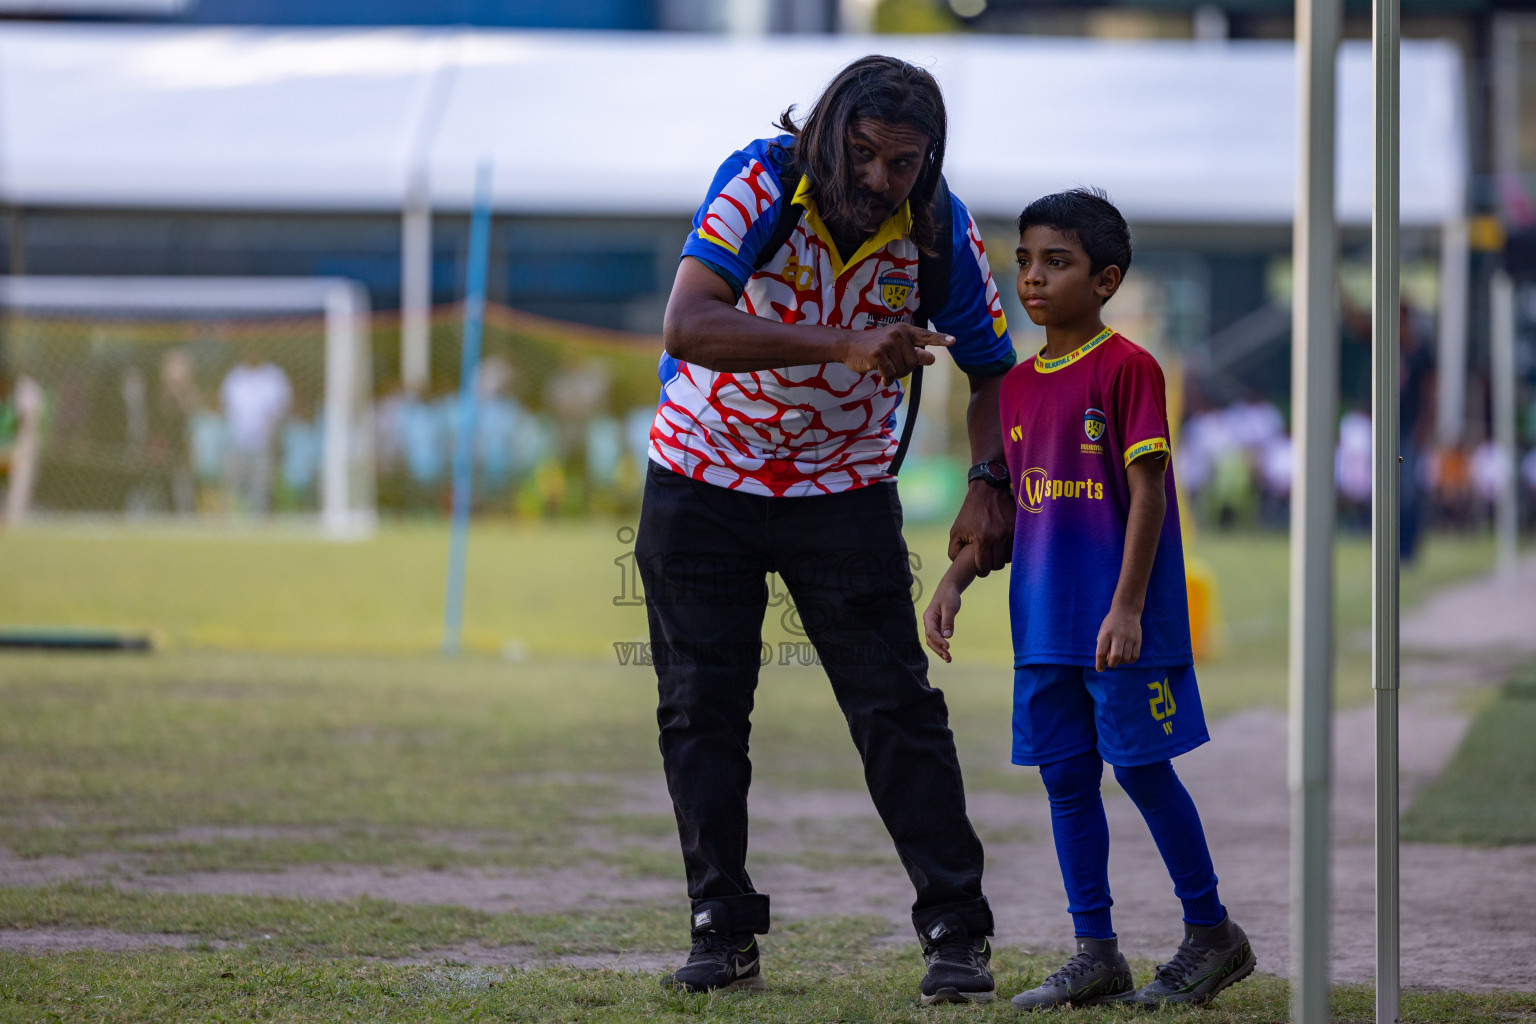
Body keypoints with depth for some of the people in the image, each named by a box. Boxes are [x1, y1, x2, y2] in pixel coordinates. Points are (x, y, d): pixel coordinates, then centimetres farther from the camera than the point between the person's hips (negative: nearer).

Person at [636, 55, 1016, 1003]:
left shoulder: (943, 235, -15)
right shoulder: (761, 184, -23)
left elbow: (993, 370, 0)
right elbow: (687, 326, -37)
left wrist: (988, 484, -18)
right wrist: (842, 346, -47)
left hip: (843, 488, 1)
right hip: (704, 477, -1)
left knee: (899, 706, -6)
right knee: (701, 709, 1)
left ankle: (957, 935, -2)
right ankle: (725, 936, 10)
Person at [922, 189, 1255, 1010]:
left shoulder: (1128, 369, -10)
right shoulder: (1018, 386, 11)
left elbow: (1147, 493, -14)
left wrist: (1127, 607, -19)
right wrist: (953, 582, 7)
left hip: (1118, 620, -7)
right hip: (1044, 618, 7)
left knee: (1141, 766, -2)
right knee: (1066, 777, 6)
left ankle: (1211, 933, 13)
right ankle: (1095, 954, 12)